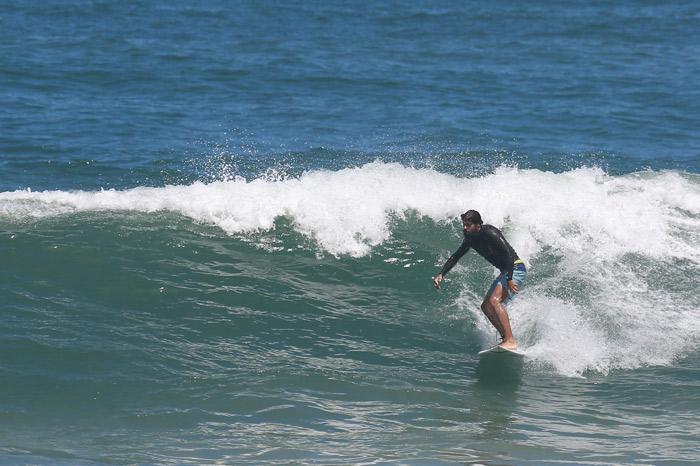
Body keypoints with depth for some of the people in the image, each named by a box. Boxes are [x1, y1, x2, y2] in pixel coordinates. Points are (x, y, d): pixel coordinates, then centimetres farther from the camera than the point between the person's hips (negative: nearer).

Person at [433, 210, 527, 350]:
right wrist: (441, 274, 4)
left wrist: (509, 279, -31)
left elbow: (508, 253, -25)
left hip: (516, 269, -10)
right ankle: (506, 339, 9)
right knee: (486, 307, 9)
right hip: (505, 272, 10)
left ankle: (510, 342, -33)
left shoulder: (490, 233, -19)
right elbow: (455, 257, 17)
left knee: (495, 301, -25)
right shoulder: (470, 239, 7)